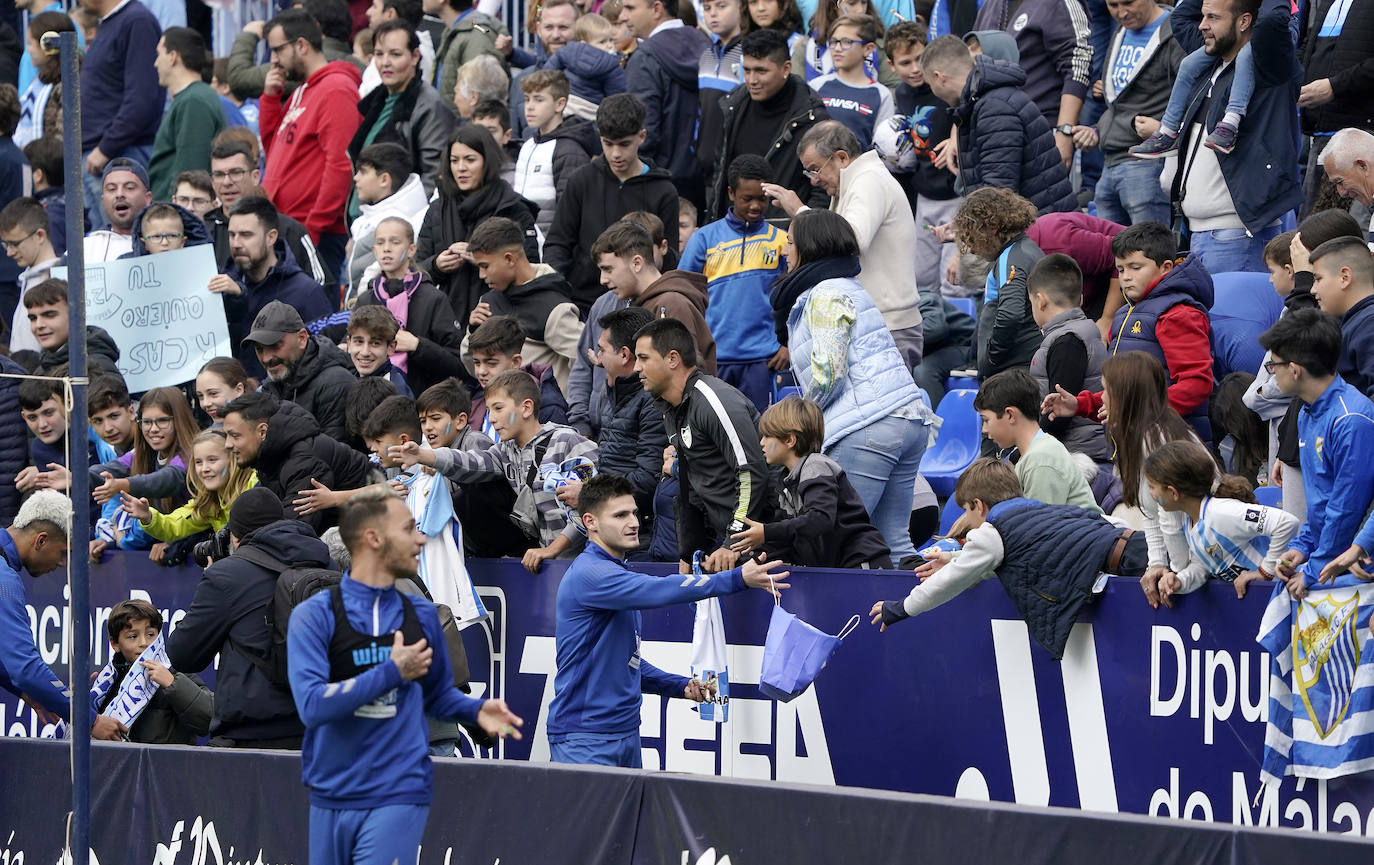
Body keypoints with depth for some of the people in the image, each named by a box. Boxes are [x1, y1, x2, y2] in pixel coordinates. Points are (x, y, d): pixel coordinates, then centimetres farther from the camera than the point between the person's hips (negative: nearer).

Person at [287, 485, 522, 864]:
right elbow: (312, 705, -17)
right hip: (331, 800, -1)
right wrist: (392, 673, -15)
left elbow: (437, 694, 20)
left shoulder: (421, 615, 8)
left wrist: (477, 710, -1)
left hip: (397, 799, 1)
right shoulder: (315, 615, -5)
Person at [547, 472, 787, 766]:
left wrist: (680, 686, 11)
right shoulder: (590, 574, -15)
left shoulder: (616, 571, 18)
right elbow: (660, 591, -31)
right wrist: (737, 579, -36)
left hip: (625, 731, 10)